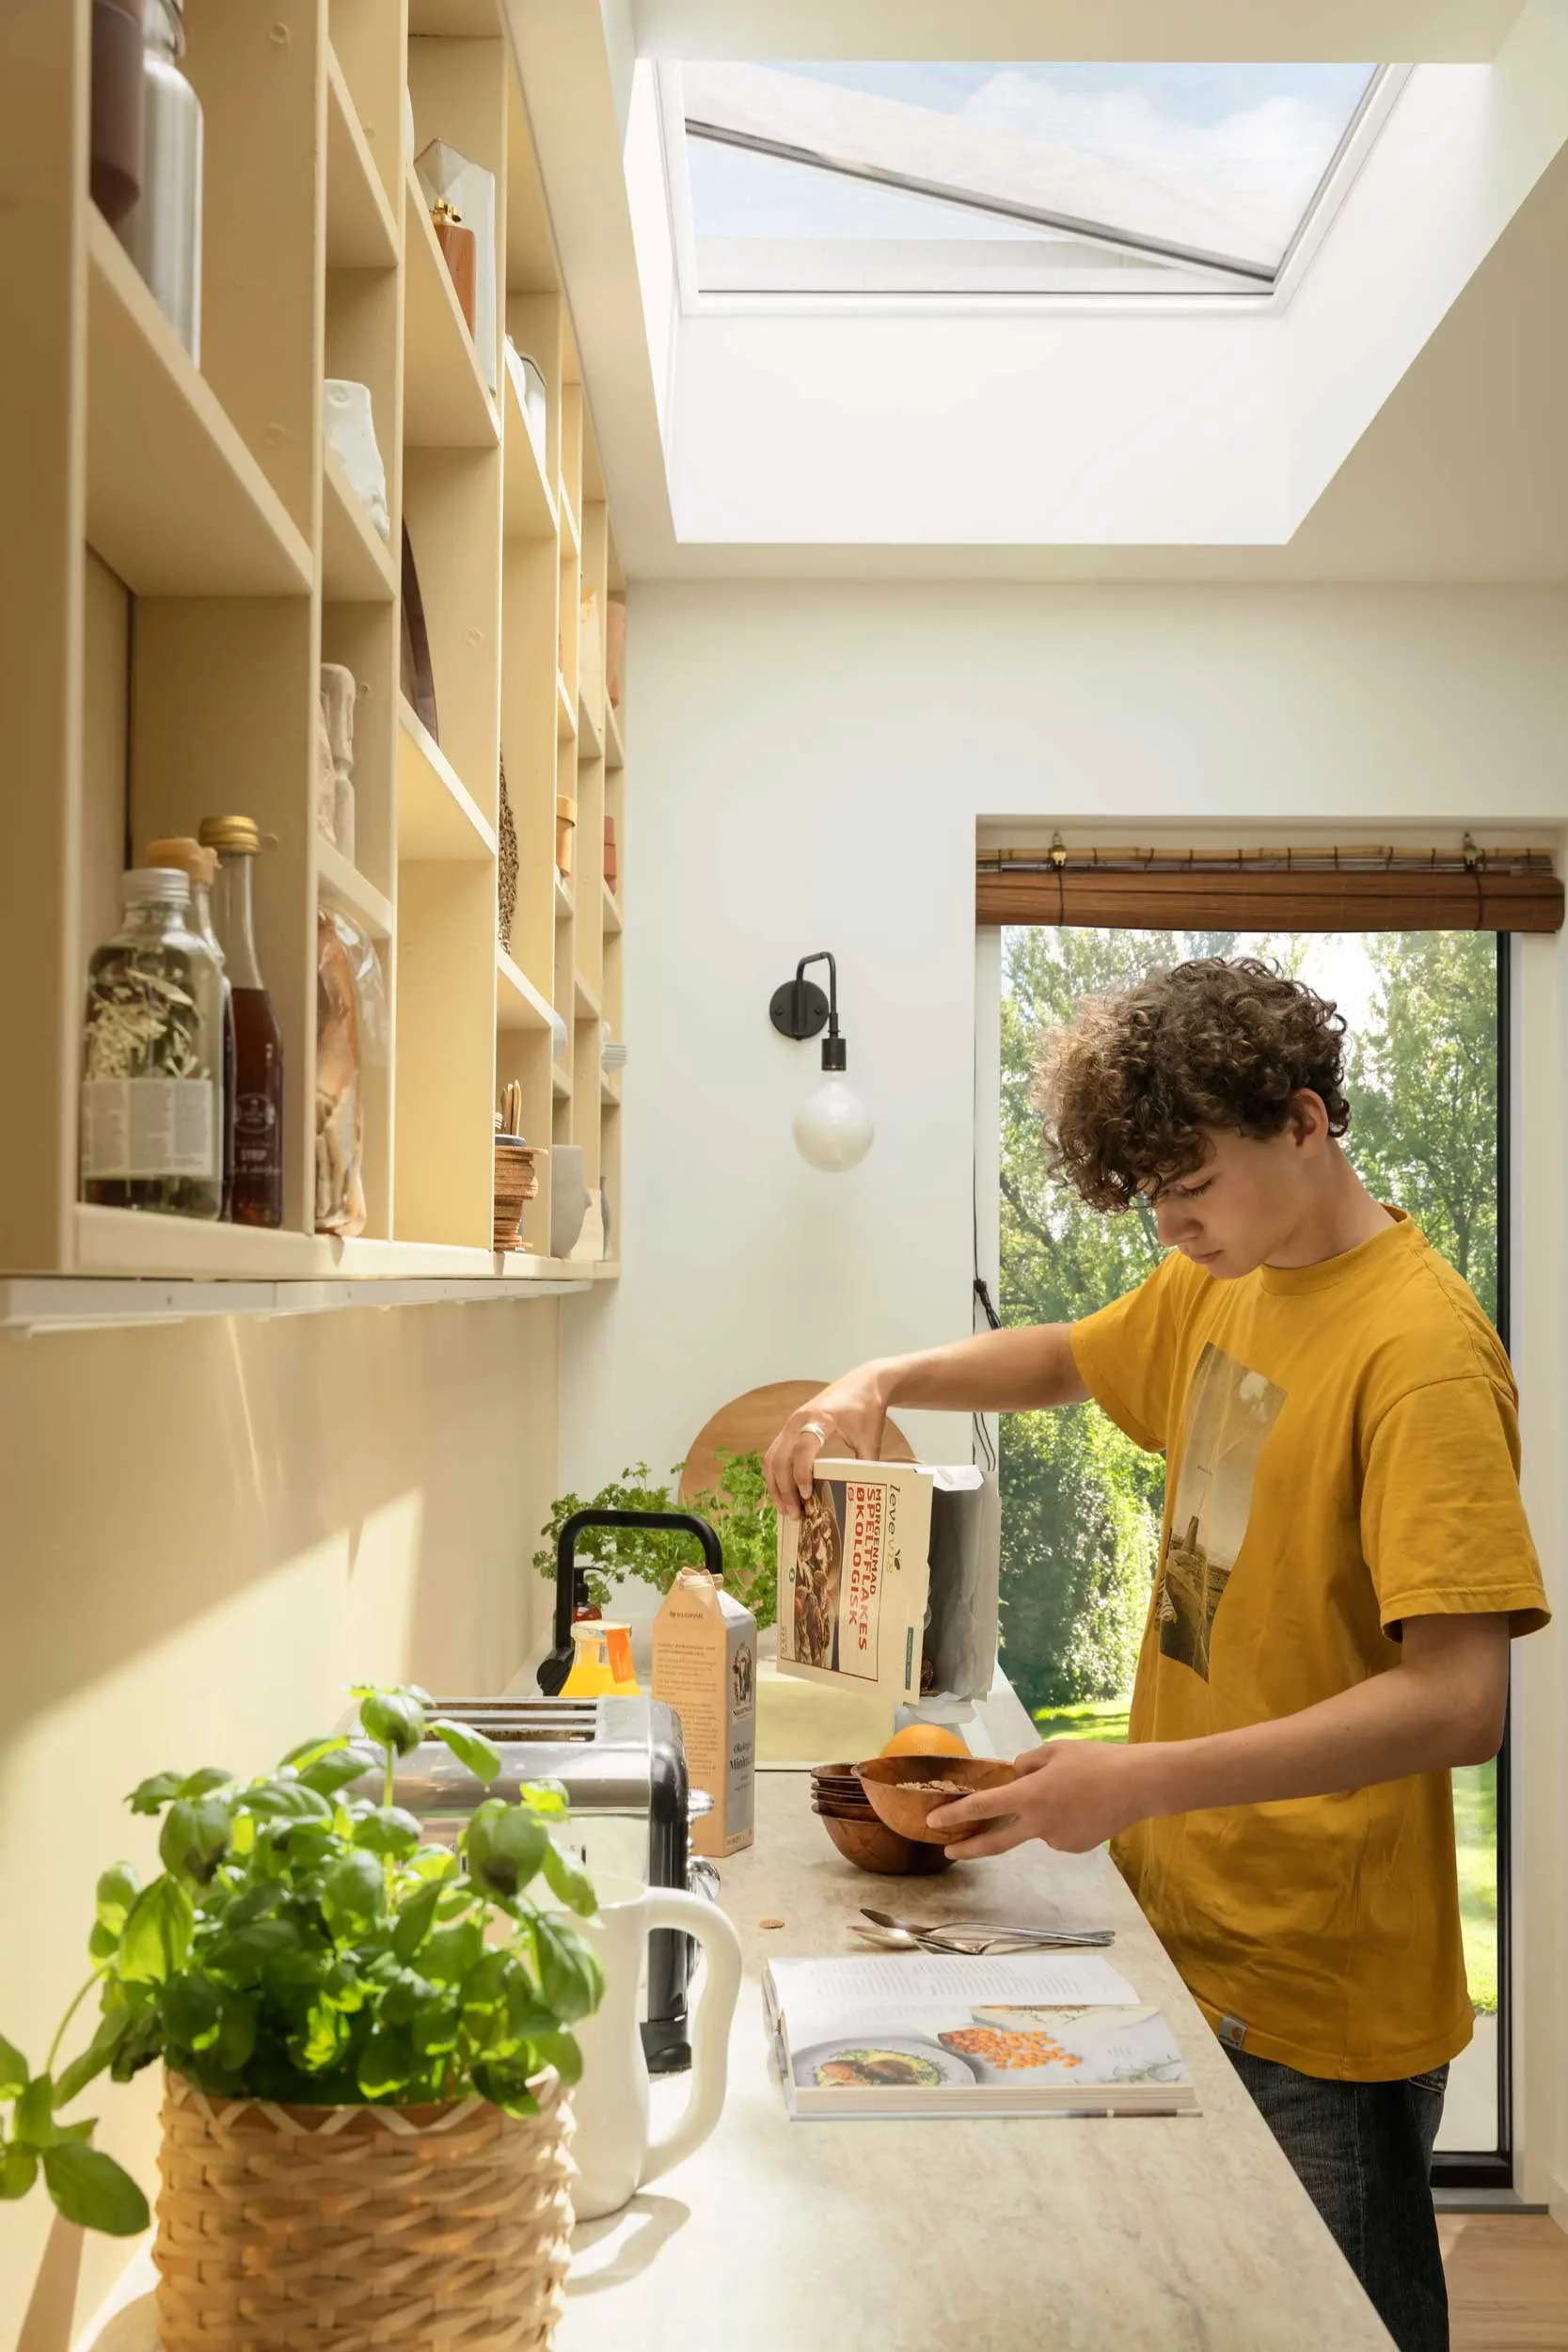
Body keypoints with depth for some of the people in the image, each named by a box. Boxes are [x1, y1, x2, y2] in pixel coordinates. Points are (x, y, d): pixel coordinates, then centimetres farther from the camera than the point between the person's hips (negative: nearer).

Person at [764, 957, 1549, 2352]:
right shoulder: (1217, 1284, 5)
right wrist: (885, 1382, 5)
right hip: (1181, 1931, 7)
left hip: (1316, 2001, -7)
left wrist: (1147, 1779, -33)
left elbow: (1460, 1704, -27)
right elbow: (1071, 1359, 23)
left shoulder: (1421, 1350, -21)